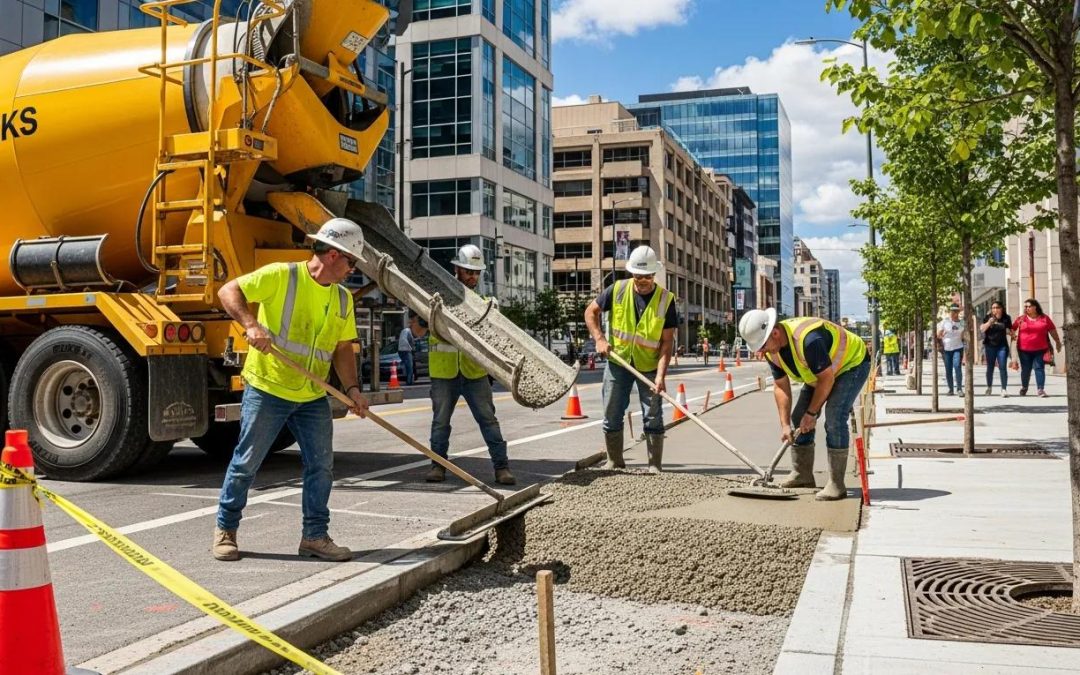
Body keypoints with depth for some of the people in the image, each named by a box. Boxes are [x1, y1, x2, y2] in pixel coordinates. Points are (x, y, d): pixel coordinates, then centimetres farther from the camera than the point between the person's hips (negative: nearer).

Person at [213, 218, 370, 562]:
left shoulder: (342, 299, 8)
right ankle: (225, 530, 21)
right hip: (267, 389, -5)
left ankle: (315, 536, 16)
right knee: (246, 463, 4)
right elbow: (229, 291, -12)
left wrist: (352, 388, -2)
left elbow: (343, 349, 11)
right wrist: (250, 324, -27)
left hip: (313, 397, 6)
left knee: (321, 466, 4)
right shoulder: (281, 276, -11)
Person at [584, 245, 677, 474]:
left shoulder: (666, 300, -12)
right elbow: (591, 312, 4)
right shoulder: (617, 290, -8)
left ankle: (655, 465, 12)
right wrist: (599, 339, -11)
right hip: (618, 361, 2)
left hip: (650, 366, -2)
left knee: (653, 418, 1)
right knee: (612, 415, 7)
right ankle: (614, 462, 22)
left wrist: (661, 375, -23)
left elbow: (667, 341, -14)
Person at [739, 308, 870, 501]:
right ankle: (802, 475, 19)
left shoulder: (808, 339, -39)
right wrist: (785, 424, -12)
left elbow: (827, 378, -31)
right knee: (798, 417, 6)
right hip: (821, 372, 9)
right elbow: (781, 386, -5)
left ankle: (836, 485, -17)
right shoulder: (771, 350, -12)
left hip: (852, 364, -9)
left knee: (834, 418, -23)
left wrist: (812, 413, -21)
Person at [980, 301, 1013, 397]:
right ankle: (989, 387, 27)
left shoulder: (1006, 318, 2)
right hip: (990, 346, 1)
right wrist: (989, 322, -21)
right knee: (990, 367, 12)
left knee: (1003, 367, -6)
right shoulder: (987, 318, 2)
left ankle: (1004, 389, -5)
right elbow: (982, 329, -7)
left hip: (1002, 346, -1)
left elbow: (1010, 331, 13)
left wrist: (1010, 332, -9)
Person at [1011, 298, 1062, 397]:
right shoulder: (1021, 319, 3)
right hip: (1024, 350, 1)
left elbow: (1053, 331, 12)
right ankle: (1024, 387, 28)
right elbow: (1011, 329, 11)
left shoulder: (1044, 318, 3)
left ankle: (1041, 389, -5)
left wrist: (1058, 342, 18)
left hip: (1040, 350, -1)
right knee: (1025, 369, 9)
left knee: (1039, 368, -5)